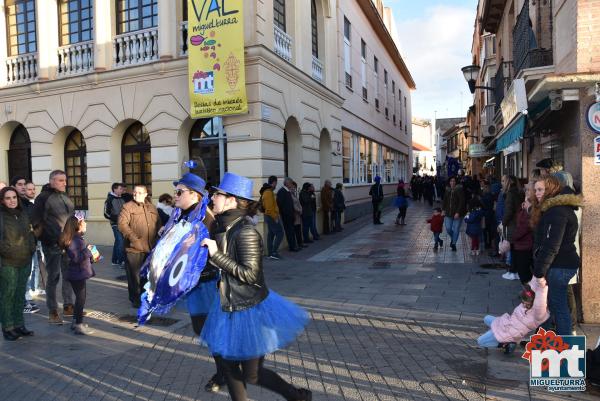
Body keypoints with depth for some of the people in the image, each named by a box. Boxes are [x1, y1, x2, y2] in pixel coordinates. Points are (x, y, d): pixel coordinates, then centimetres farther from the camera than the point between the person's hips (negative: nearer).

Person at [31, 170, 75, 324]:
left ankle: (68, 307, 24)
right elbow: (36, 221, -10)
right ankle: (52, 311, 11)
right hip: (52, 244, -7)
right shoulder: (44, 197, -7)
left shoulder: (65, 197, 14)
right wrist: (43, 237, -13)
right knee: (53, 277, 1)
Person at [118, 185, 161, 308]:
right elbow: (122, 224, -16)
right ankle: (135, 299, 17)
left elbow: (159, 224, 19)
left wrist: (157, 237, 7)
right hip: (134, 248, -5)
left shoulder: (152, 208, 13)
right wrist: (133, 238, -23)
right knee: (135, 275, 2)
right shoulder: (127, 207, -5)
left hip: (150, 248, 5)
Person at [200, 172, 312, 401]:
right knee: (227, 363, 17)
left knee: (251, 376, 5)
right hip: (230, 307, 8)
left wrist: (217, 255, -26)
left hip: (249, 310, -8)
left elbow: (250, 274, -26)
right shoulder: (224, 228, 3)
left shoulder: (246, 232, -24)